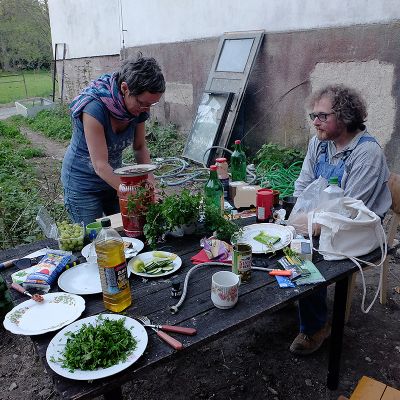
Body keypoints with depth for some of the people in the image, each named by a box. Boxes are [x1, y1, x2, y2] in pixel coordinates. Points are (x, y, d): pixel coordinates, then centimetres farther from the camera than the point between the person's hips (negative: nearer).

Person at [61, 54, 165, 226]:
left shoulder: (138, 107, -12)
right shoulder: (95, 107, -30)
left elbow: (140, 148, 0)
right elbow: (100, 165, -31)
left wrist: (151, 184, -13)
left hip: (113, 178, 5)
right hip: (83, 182, -5)